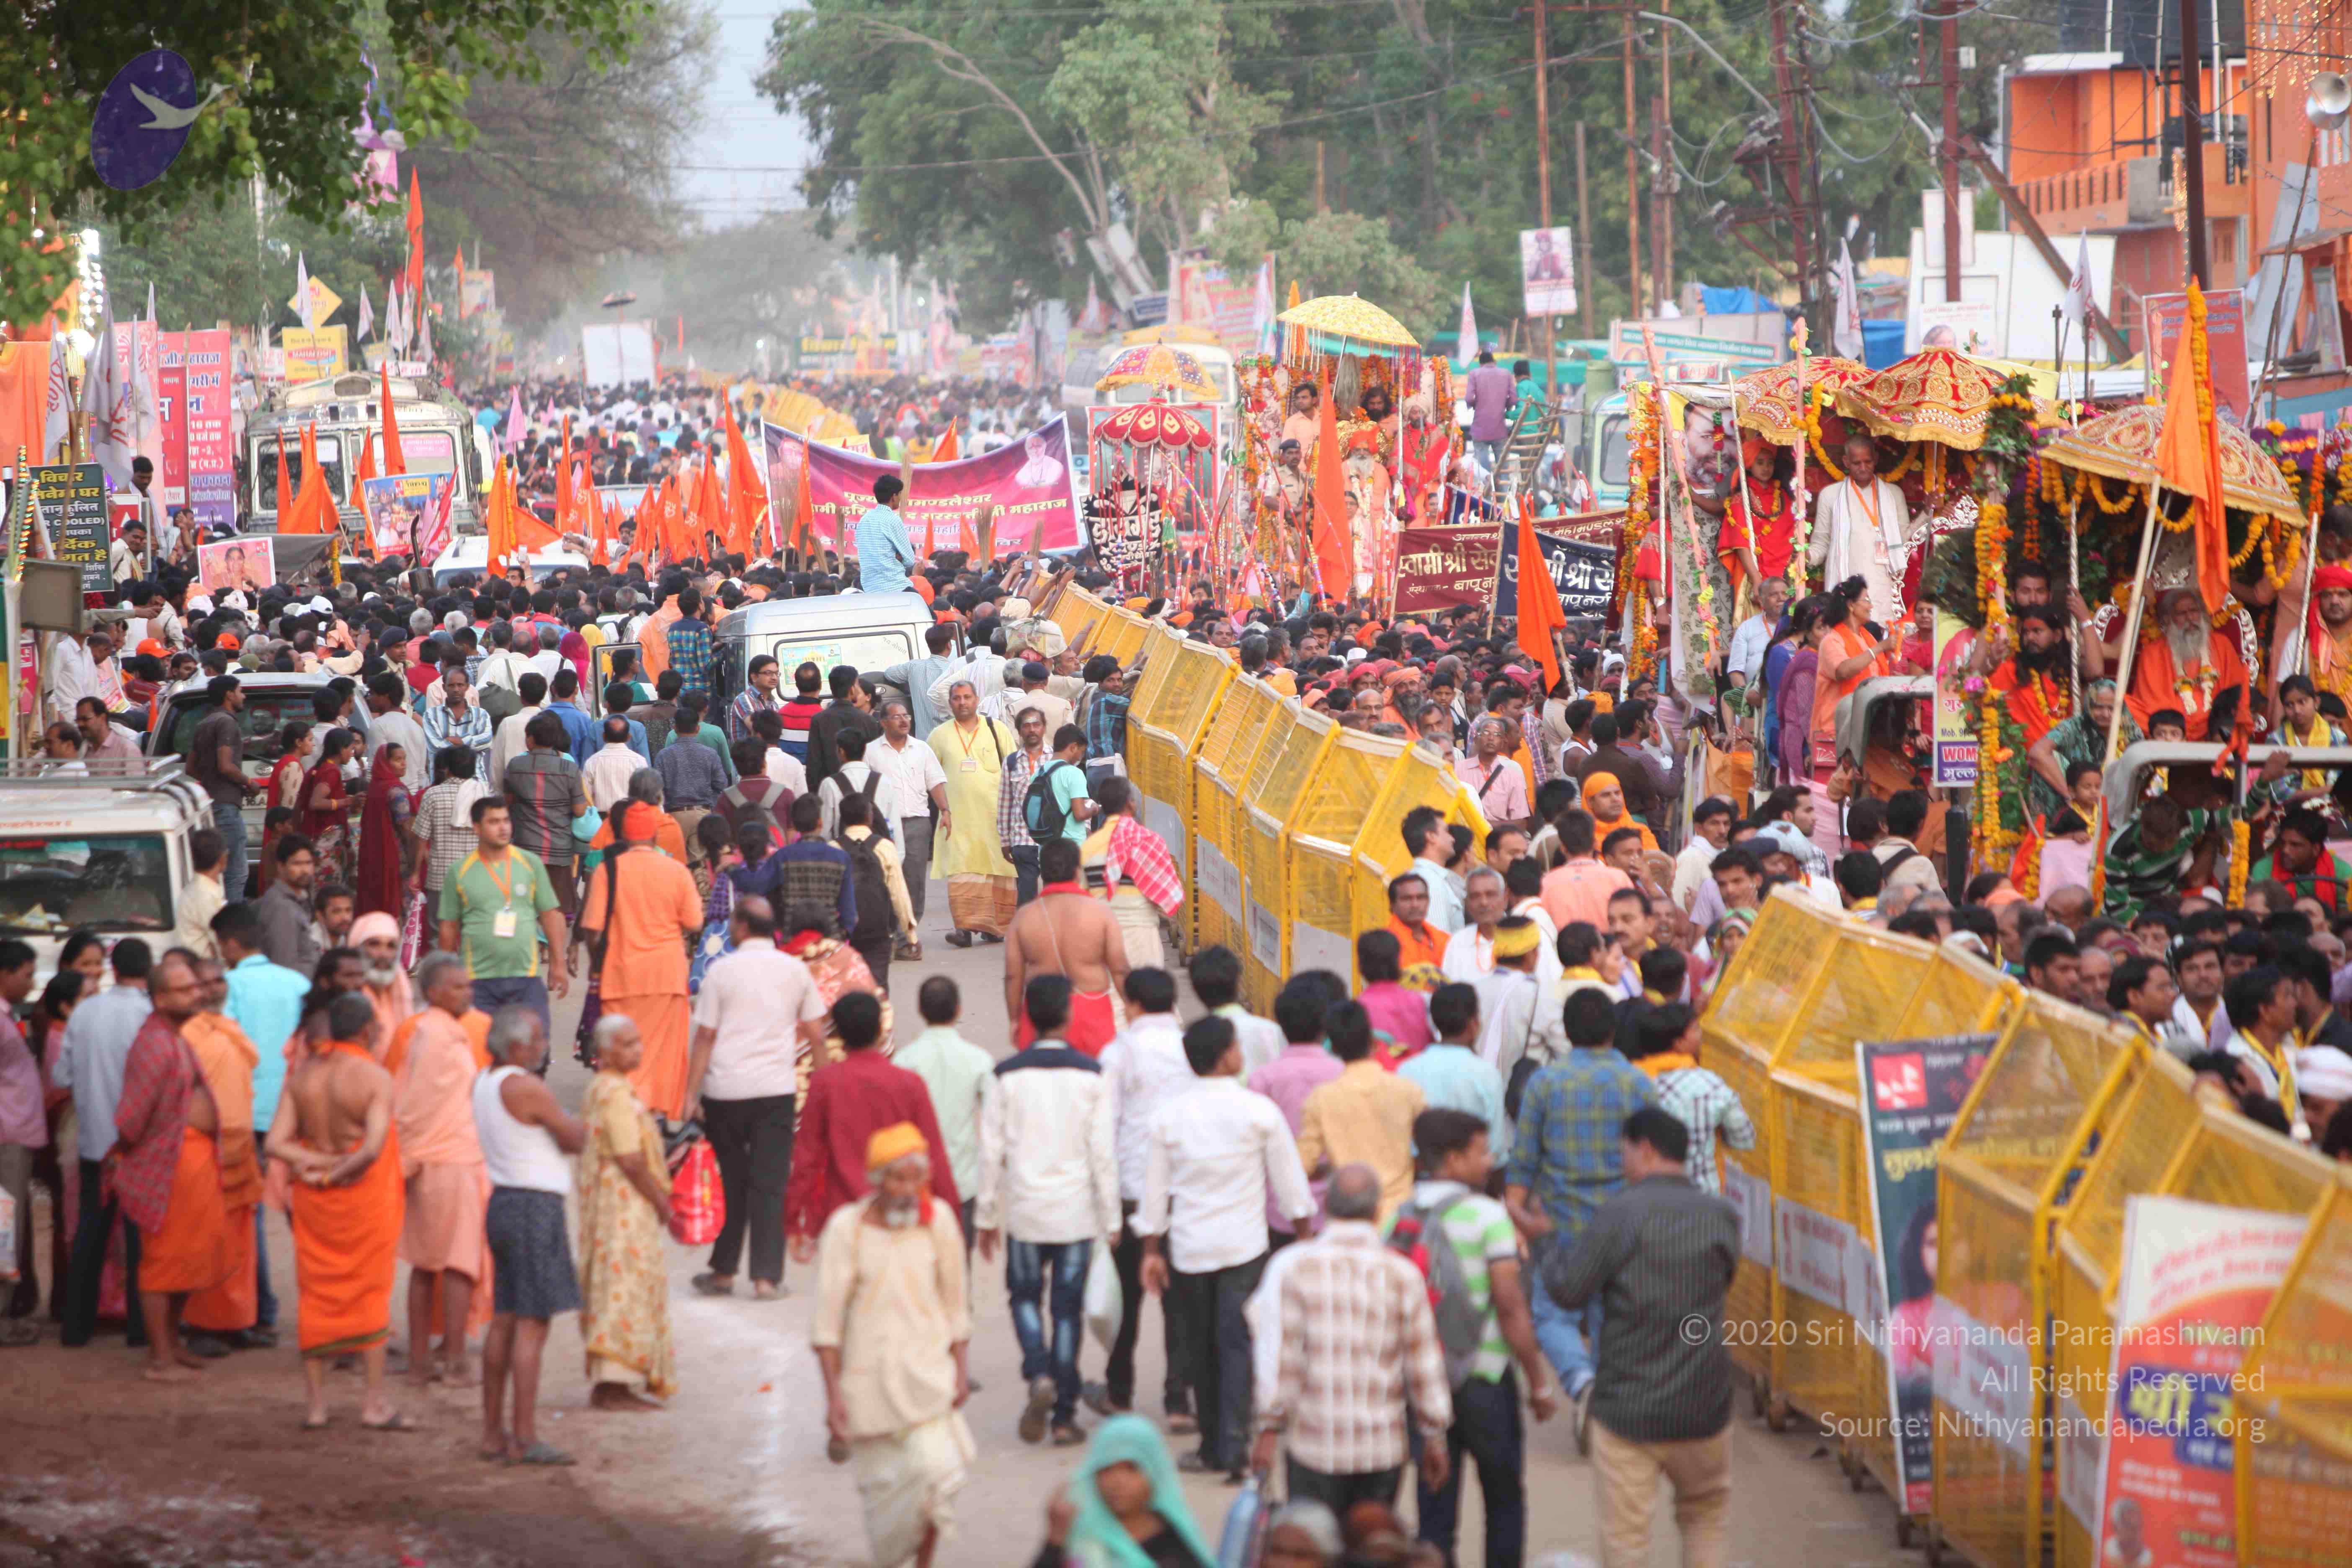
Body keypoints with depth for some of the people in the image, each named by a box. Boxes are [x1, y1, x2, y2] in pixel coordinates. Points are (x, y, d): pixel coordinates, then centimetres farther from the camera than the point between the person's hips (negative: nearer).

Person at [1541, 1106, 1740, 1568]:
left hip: (1627, 1410, -3)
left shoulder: (1618, 1215, -13)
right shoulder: (1723, 1217, 0)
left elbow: (1569, 1292, -8)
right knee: (1707, 1516, 22)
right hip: (1703, 1409, 4)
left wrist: (1553, 1258, 12)